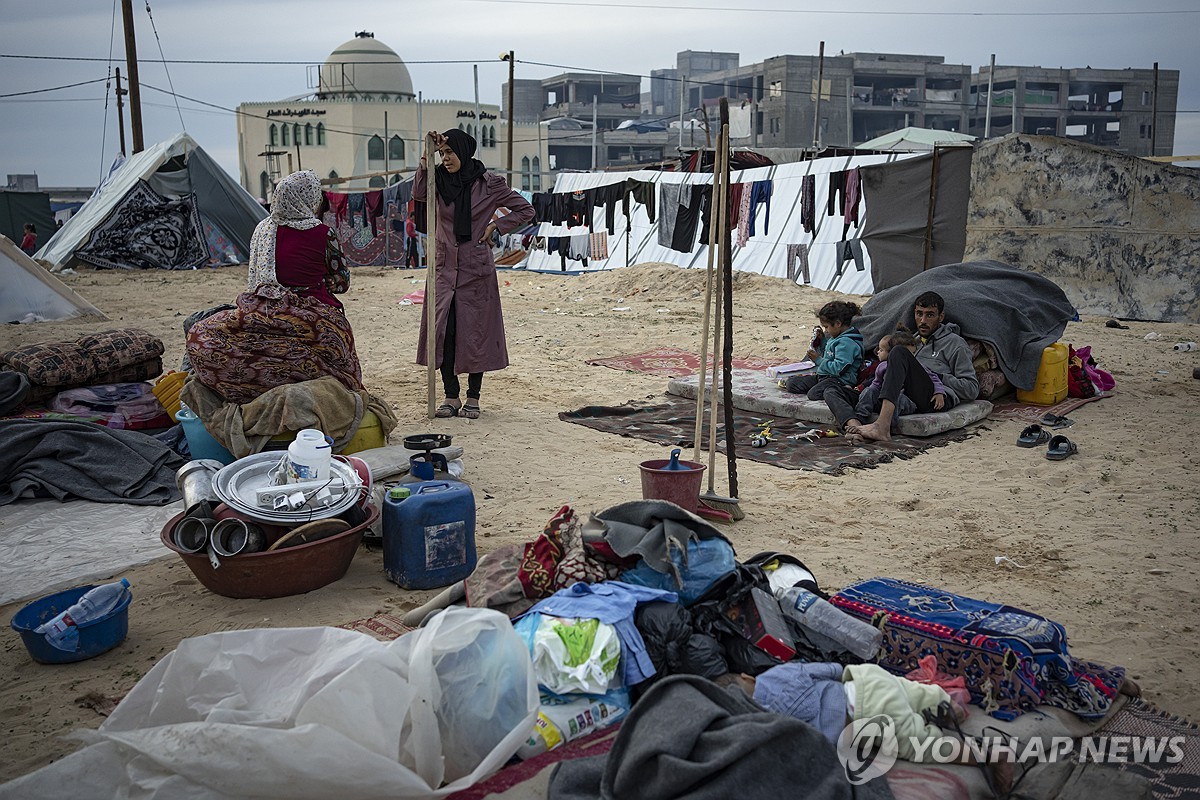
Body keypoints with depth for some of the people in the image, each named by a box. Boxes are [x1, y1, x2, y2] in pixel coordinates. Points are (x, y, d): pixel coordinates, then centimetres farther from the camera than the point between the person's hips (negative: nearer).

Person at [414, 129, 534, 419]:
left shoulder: (488, 183, -4)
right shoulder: (440, 180, 4)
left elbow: (525, 210, 4)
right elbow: (418, 193, -17)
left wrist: (495, 227, -3)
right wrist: (426, 160, -25)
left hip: (475, 267, -3)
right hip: (445, 265, 3)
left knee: (475, 331, 2)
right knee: (442, 330, 0)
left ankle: (473, 398, 12)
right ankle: (451, 396, 10)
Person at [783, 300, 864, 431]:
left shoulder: (846, 342, -18)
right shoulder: (836, 337, 15)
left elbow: (838, 368, -25)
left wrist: (819, 360, -14)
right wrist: (822, 339, 18)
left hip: (840, 380, -11)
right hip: (824, 376, 11)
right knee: (792, 383, 8)